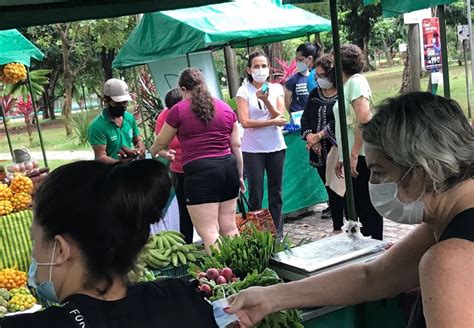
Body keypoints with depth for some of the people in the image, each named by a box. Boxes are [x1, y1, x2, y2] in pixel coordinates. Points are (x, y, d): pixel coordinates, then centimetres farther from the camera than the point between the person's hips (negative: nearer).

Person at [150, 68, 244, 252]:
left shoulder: (179, 110, 0)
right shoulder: (226, 108, 13)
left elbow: (161, 142, 12)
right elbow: (236, 145, 13)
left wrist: (153, 153, 34)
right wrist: (240, 175, 22)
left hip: (199, 171, -6)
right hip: (228, 167, 6)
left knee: (209, 232, -4)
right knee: (229, 227, 15)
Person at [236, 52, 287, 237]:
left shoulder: (276, 89, 5)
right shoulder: (244, 91, -3)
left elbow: (280, 117, -5)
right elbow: (245, 122, -13)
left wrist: (266, 101, -19)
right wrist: (272, 121, -11)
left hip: (276, 147, 3)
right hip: (253, 149, -3)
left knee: (276, 192, 9)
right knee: (255, 195, 1)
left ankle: (278, 234, 18)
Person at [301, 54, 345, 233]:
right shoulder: (314, 94, 12)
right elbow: (305, 118, 8)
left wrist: (319, 135, -16)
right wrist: (309, 136, -9)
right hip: (320, 153, 6)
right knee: (332, 191, 14)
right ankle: (337, 228, 24)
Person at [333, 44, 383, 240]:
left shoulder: (356, 81, -10)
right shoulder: (346, 84, 17)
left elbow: (364, 119, -22)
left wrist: (354, 154, -24)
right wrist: (341, 158, 19)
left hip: (361, 156, -9)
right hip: (351, 157, 9)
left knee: (367, 206, -2)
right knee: (357, 204, 15)